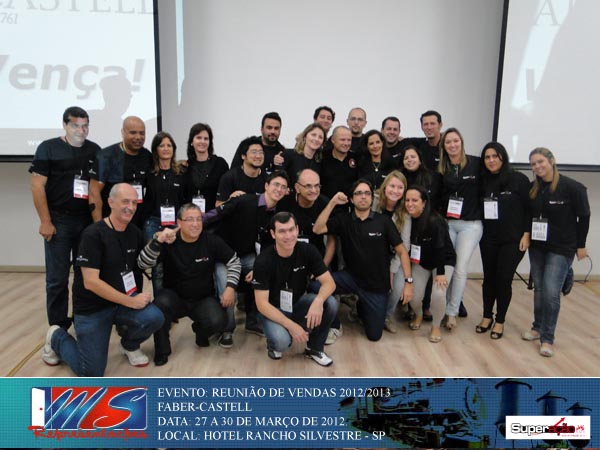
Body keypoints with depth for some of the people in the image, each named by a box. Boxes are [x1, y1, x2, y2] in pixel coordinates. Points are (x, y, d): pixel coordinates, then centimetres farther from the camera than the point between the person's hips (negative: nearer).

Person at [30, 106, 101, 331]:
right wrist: (45, 221, -11)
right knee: (57, 278, 1)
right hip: (59, 221, -3)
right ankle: (58, 327, 13)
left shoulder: (95, 150, 8)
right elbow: (37, 186, -5)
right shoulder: (48, 148, -1)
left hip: (88, 221, 3)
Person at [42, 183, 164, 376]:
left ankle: (129, 345, 9)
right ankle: (57, 338, 25)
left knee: (154, 317, -26)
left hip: (124, 299, 5)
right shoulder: (94, 234, -19)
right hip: (92, 307, -4)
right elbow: (91, 282, -24)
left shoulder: (135, 232, 0)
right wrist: (131, 302, -23)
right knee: (92, 373, -4)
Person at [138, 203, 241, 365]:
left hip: (204, 299, 1)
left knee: (218, 322, -27)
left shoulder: (211, 241, -8)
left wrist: (230, 287, -11)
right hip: (175, 297, 0)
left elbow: (234, 262, 1)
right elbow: (143, 264, -20)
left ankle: (200, 331, 13)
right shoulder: (169, 242, -10)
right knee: (161, 302, -34)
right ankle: (161, 350, -8)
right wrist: (158, 241, -34)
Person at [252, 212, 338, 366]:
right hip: (273, 310, -3)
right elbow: (262, 303, -21)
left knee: (330, 303, -25)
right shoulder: (263, 261, -22)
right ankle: (274, 343, 5)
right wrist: (291, 325, -31)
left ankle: (314, 348, -1)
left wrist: (318, 301, -38)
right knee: (282, 341, -35)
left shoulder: (308, 251, -13)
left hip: (298, 303, 4)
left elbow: (329, 282, -15)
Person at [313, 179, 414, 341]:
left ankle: (361, 309, 38)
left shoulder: (384, 221, -7)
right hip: (351, 277, 1)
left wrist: (408, 281, -12)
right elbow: (317, 229, -15)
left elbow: (402, 251, -5)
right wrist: (333, 202, -19)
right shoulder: (344, 220, -2)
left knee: (374, 335, 4)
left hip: (377, 286, 0)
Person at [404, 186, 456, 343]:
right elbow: (407, 245, -4)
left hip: (444, 261, -4)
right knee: (414, 295, -9)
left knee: (438, 293, -24)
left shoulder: (435, 221, -29)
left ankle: (436, 326, 5)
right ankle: (418, 316, 27)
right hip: (420, 262, 4)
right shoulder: (408, 219, -15)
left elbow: (440, 248, -25)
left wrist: (440, 272, -23)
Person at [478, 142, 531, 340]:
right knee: (489, 277, 10)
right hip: (488, 239, 3)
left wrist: (526, 234, -10)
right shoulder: (483, 181, 3)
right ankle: (487, 316, 26)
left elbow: (529, 209, -5)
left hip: (512, 240, -3)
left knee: (503, 279, 1)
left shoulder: (519, 179, -6)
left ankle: (500, 321, 18)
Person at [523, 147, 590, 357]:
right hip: (537, 247, 5)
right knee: (538, 289, 13)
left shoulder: (572, 187, -12)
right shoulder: (532, 189, 1)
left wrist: (580, 245, -2)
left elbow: (583, 217, -5)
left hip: (562, 249, -5)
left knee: (551, 292, -9)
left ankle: (547, 338, 4)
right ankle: (538, 328, 29)